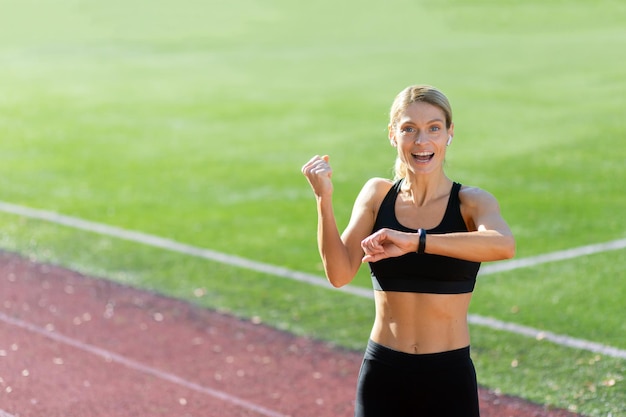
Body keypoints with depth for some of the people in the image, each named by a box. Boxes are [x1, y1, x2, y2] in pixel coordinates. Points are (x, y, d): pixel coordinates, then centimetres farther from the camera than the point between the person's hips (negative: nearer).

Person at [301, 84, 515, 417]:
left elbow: (503, 245, -29)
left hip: (449, 378, -2)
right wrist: (324, 201, -21)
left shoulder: (471, 202, -6)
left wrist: (414, 241, -35)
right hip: (383, 375, 2)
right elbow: (340, 274, -10)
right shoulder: (377, 195, 1)